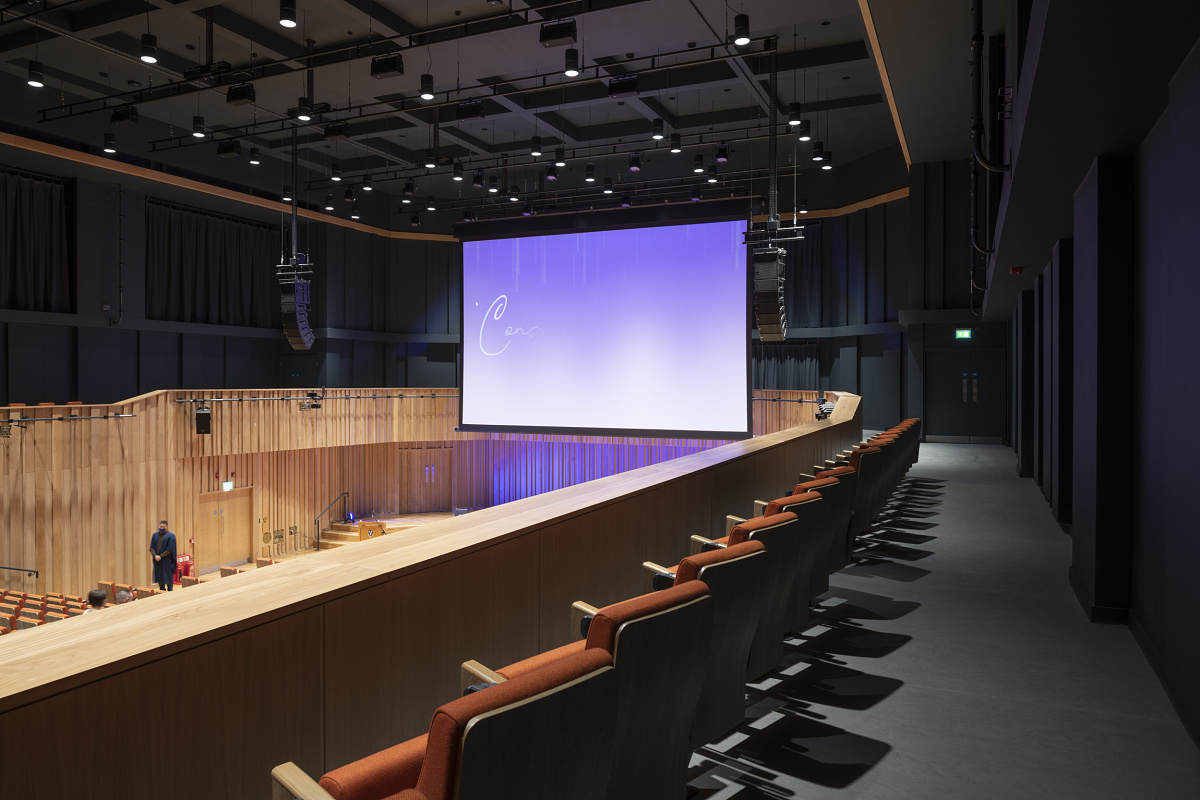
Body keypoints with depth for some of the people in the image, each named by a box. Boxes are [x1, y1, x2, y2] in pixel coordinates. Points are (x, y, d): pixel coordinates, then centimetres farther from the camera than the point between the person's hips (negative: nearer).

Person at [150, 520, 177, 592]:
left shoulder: (170, 536, -6)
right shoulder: (155, 535, 9)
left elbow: (169, 549, -10)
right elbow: (152, 547, 4)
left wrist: (161, 556, -15)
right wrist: (155, 555, -12)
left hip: (167, 560, -5)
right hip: (157, 560, 5)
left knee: (168, 577, -3)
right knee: (159, 576, 9)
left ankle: (170, 591, 3)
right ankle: (161, 590, 19)